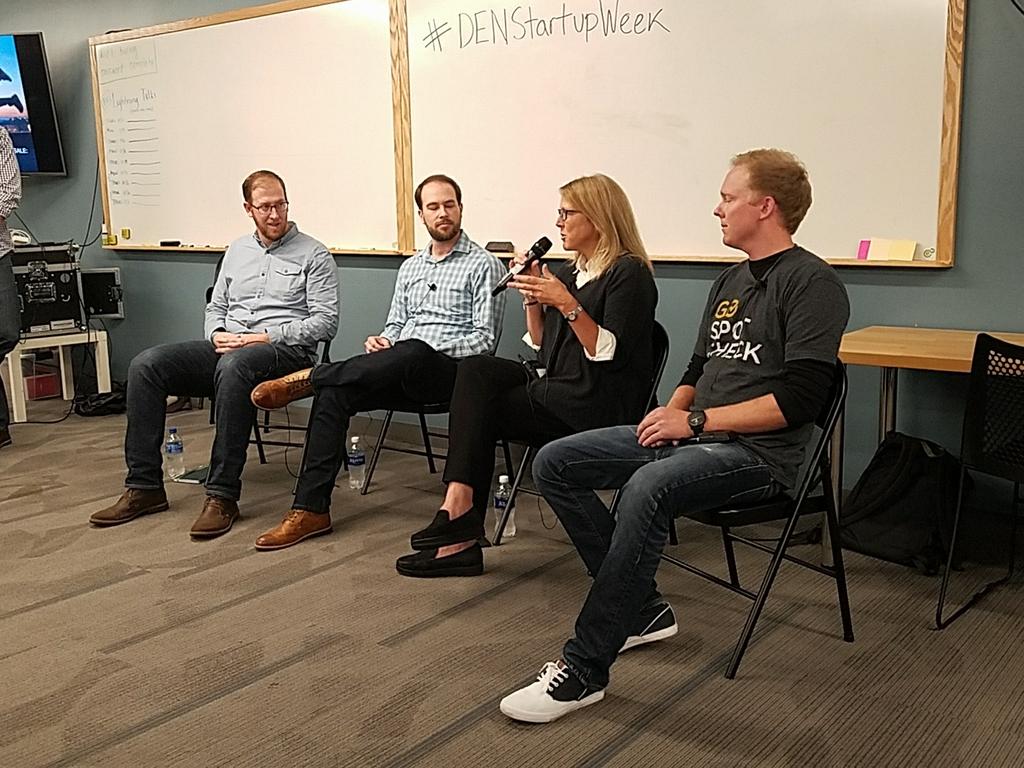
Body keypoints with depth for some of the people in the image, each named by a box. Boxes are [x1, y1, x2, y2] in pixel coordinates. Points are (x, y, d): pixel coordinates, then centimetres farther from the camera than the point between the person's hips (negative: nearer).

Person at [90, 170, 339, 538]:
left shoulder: (314, 255, 2)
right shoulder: (237, 250, 22)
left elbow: (325, 322, -6)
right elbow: (215, 306, 25)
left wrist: (265, 336, -14)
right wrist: (217, 334, 1)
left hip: (285, 352, -6)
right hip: (226, 346, 6)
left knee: (233, 367, -41)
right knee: (146, 364, -16)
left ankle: (222, 496, -37)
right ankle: (144, 487, -14)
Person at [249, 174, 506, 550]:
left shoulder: (483, 264, 1)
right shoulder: (410, 267, 23)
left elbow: (484, 338, -6)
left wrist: (428, 350, -17)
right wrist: (380, 341, 0)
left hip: (449, 369, -6)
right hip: (402, 373, 6)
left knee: (410, 353, -41)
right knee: (333, 394, -22)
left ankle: (308, 377, -23)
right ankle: (310, 509, -22)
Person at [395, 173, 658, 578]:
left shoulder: (629, 273, -7)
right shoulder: (567, 272, 19)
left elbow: (611, 353, -16)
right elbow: (542, 346, 19)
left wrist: (567, 305, -23)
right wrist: (531, 298, 6)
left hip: (598, 403, -8)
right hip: (558, 389, 8)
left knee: (480, 410, -17)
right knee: (477, 369, -17)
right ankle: (461, 506, -24)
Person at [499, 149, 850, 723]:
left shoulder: (811, 282, -8)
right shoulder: (730, 283, 19)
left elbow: (800, 399, -18)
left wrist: (696, 420, -17)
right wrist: (673, 410, 2)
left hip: (758, 452, -9)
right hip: (694, 435, 9)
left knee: (647, 488, -38)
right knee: (554, 464, -3)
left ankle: (585, 670, -27)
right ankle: (644, 609, 2)